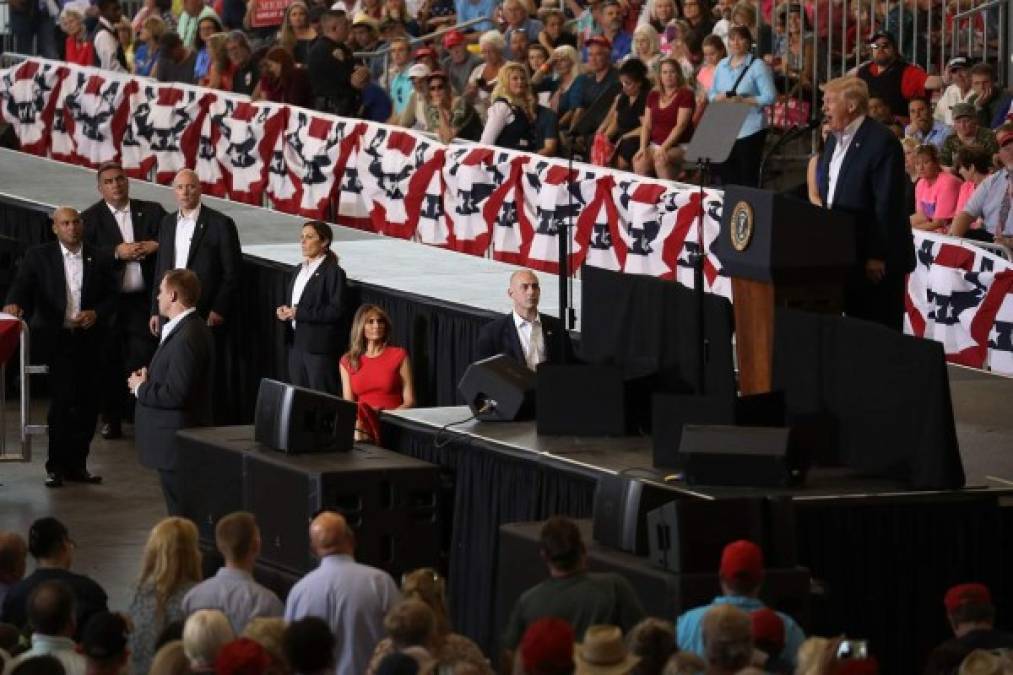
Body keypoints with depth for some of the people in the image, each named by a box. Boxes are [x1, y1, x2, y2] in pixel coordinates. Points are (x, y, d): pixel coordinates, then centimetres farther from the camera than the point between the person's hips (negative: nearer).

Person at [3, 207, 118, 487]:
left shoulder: (100, 259, 9)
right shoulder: (38, 256, 3)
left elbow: (111, 296, 11)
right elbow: (21, 285, -7)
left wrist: (96, 314, -8)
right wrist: (13, 304, -28)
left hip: (87, 339, 3)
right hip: (54, 338, -3)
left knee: (87, 402, 2)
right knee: (64, 397, -15)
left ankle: (76, 464, 15)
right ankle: (57, 465, -5)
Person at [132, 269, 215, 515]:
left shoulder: (187, 337, -22)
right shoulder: (190, 328, 12)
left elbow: (175, 394, -25)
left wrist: (141, 388, -10)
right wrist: (147, 379, 5)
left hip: (177, 443, -11)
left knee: (181, 512, -6)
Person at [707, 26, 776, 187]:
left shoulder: (758, 66, -3)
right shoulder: (722, 65, 14)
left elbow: (769, 97, -9)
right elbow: (711, 93, 17)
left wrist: (744, 100, -19)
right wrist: (718, 97, -7)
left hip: (750, 130, -5)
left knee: (748, 179, -3)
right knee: (726, 176, 5)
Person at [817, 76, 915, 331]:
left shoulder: (882, 142, -15)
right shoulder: (835, 140, 13)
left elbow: (887, 204, -18)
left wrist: (877, 257, -20)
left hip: (877, 261, -8)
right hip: (844, 254, 8)